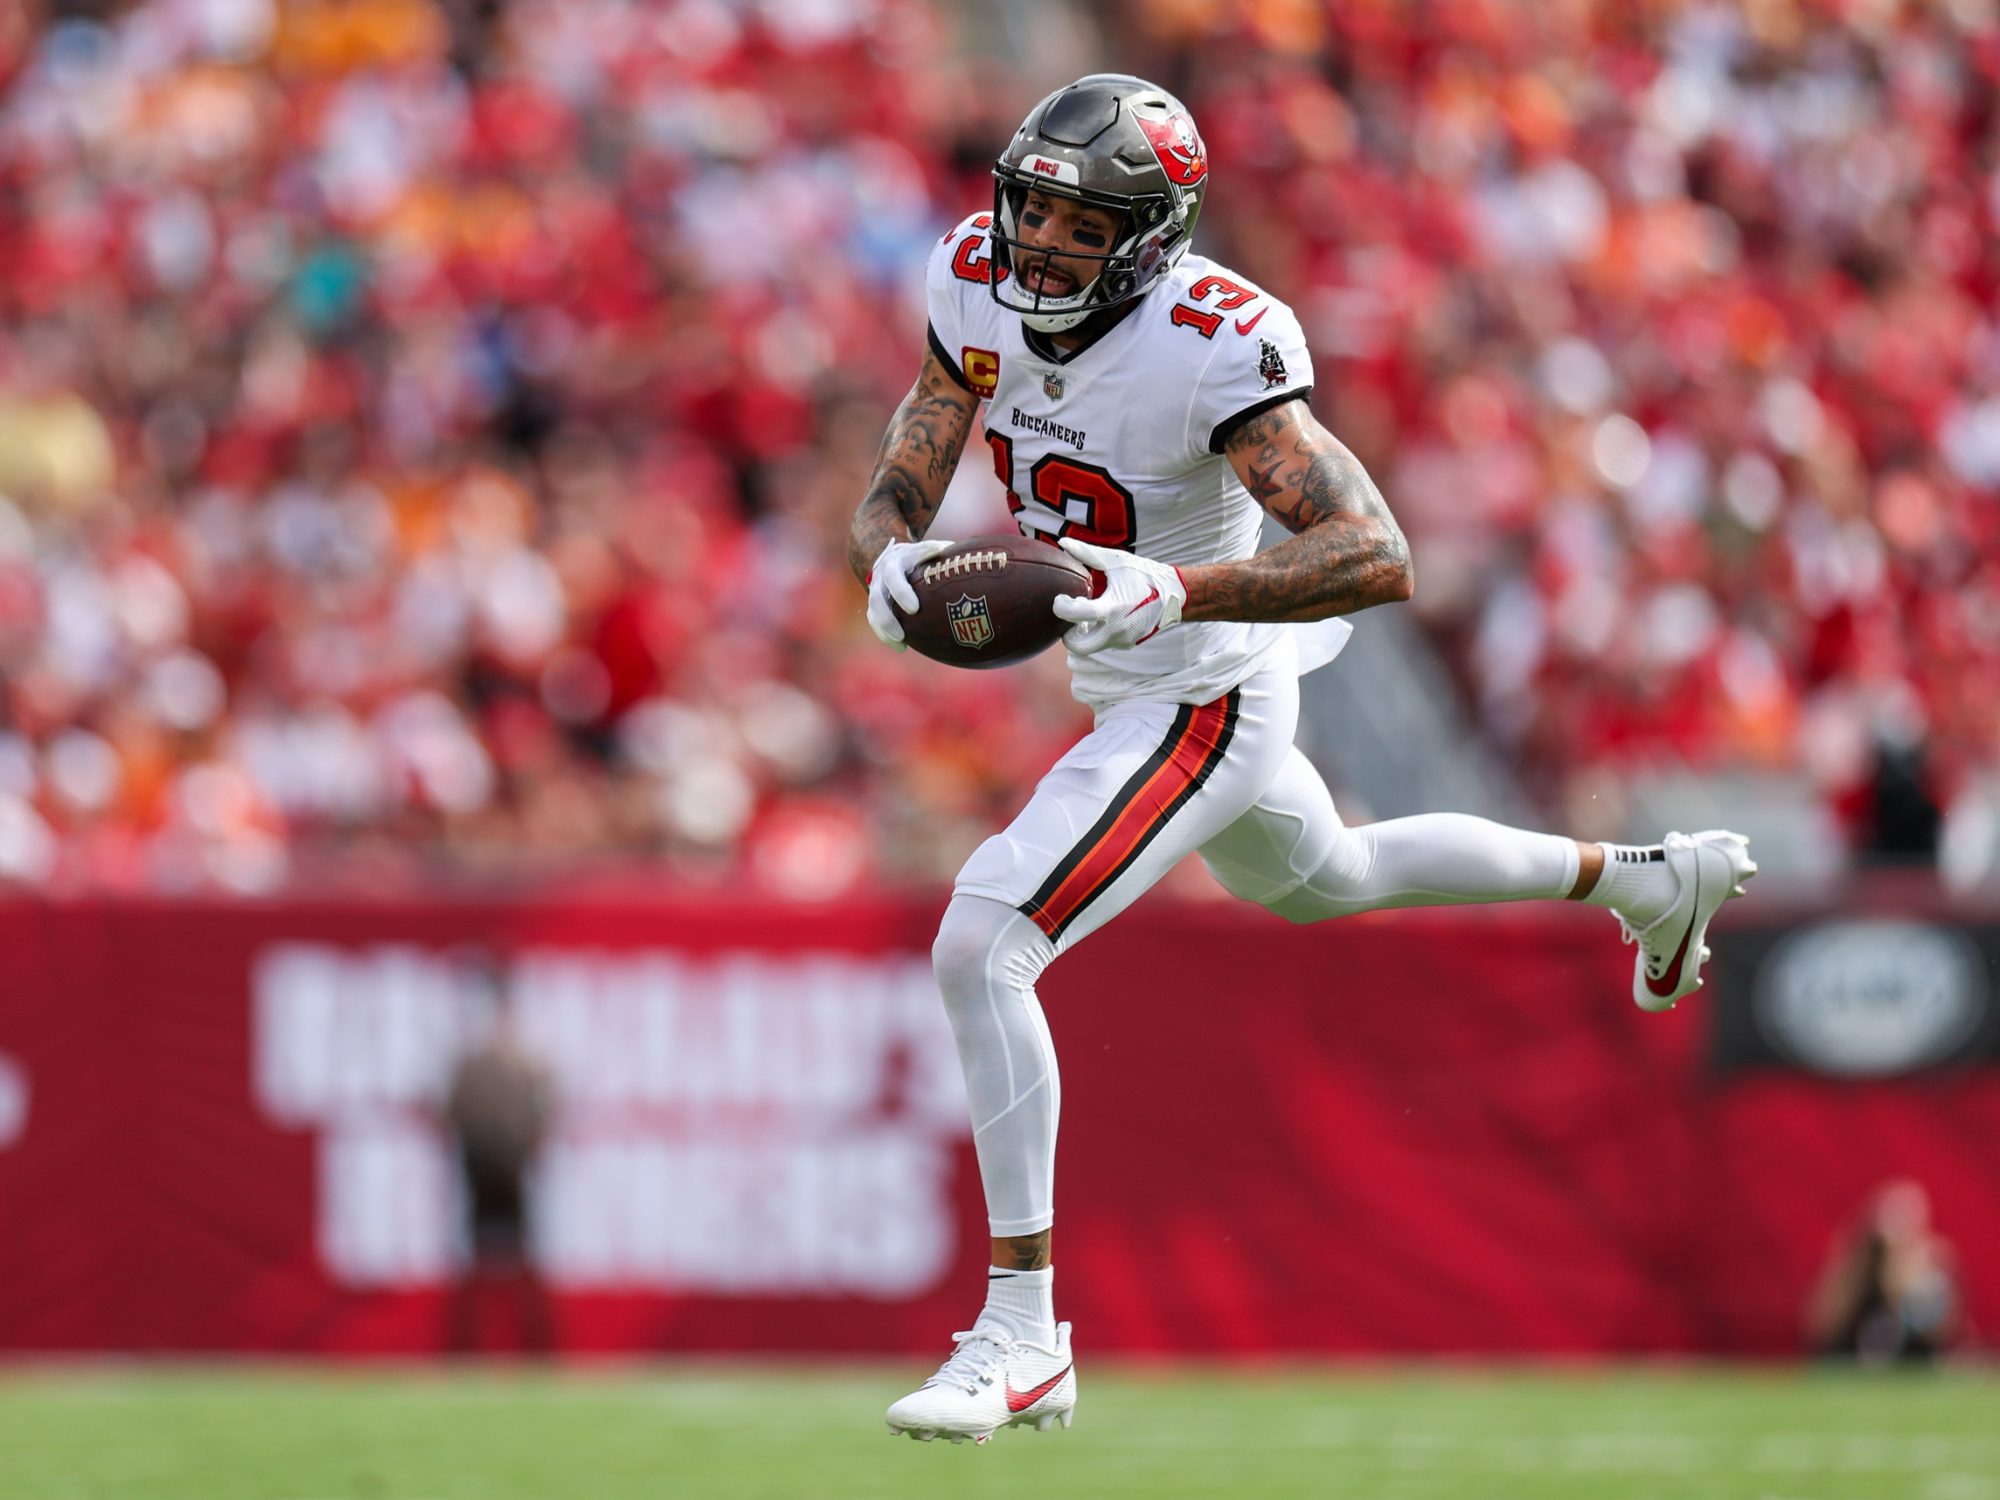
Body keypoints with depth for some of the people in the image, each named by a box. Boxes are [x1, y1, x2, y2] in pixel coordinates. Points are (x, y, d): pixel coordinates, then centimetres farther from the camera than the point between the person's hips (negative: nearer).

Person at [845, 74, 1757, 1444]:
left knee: (982, 951, -21)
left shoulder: (1209, 346, -31)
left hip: (1204, 702, -9)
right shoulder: (980, 289, -11)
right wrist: (892, 559, -32)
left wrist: (1176, 590, -51)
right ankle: (1647, 881, 57)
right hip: (1125, 684, 9)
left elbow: (1378, 559, -37)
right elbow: (897, 496, -6)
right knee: (1325, 879, 34)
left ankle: (1024, 1341, -13)